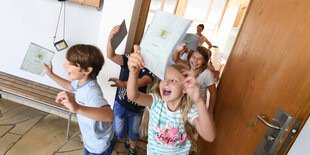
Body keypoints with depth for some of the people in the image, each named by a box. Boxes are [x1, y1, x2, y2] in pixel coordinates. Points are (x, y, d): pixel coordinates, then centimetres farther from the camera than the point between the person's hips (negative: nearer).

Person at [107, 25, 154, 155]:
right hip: (120, 104, 0)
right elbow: (111, 56, -25)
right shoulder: (130, 59, -12)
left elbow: (143, 81, -35)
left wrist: (124, 84, -52)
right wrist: (111, 37, -43)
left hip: (137, 108, 0)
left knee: (134, 133, 18)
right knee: (119, 133, 8)